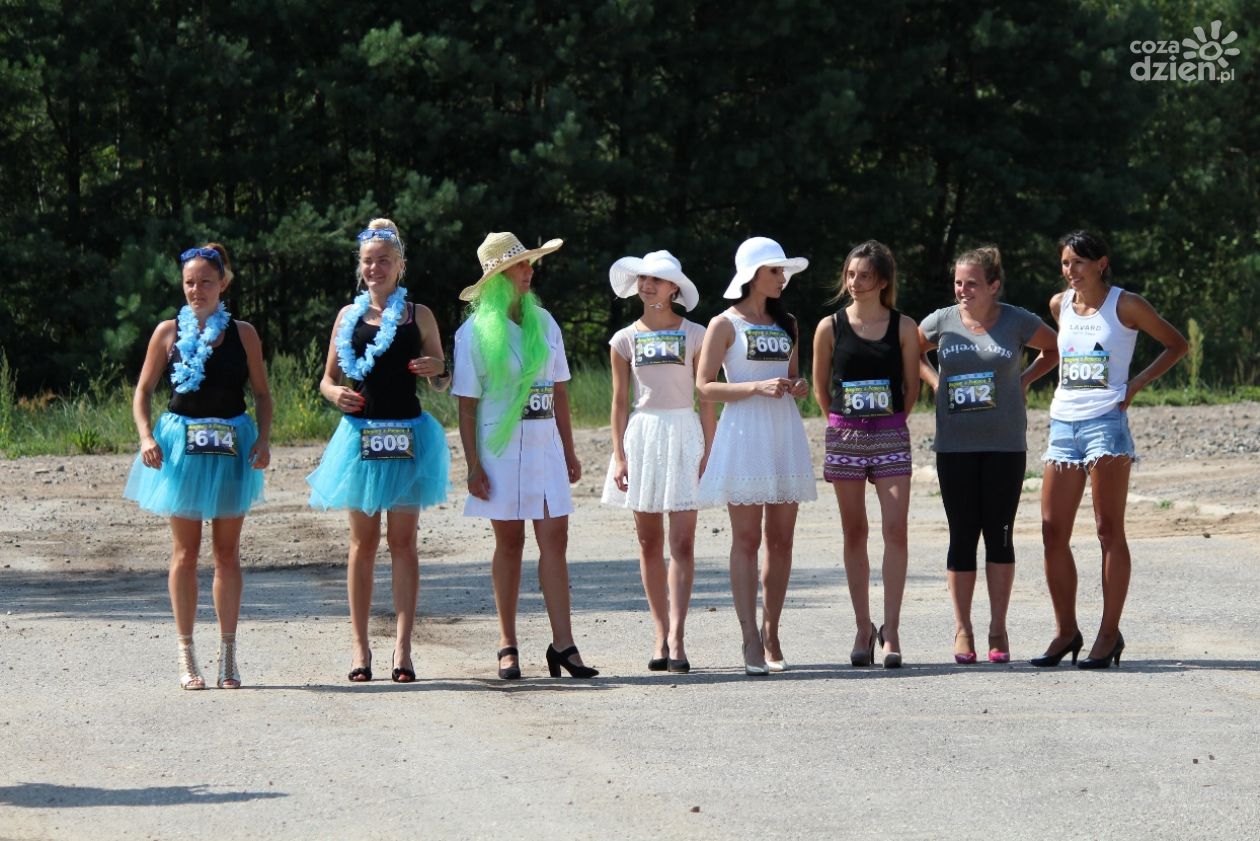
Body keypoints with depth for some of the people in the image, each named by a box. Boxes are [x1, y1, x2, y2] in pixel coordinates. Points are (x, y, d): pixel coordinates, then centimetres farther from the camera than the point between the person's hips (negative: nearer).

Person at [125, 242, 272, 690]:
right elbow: (143, 390, 4)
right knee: (185, 552, 2)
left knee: (227, 552, 5)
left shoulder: (243, 333, 2)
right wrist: (146, 436, -11)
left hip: (232, 446, 0)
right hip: (180, 445, 0)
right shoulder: (168, 332, 1)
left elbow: (262, 393, 5)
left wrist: (263, 438, -9)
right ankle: (187, 656, 6)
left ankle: (228, 653, 11)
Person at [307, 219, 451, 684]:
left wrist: (437, 370, -14)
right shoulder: (349, 316, 8)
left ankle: (402, 646, -1)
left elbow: (442, 383, 9)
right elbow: (328, 379, 12)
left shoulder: (418, 315, 5)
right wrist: (336, 393, -11)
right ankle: (359, 645, 8)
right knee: (363, 542, 4)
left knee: (402, 541, 0)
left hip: (407, 435, -1)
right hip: (360, 432, 1)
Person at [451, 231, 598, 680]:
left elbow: (559, 391, 14)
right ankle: (508, 646, 11)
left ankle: (563, 644, -7)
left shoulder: (544, 323, 10)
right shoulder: (475, 332, -3)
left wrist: (569, 450, 12)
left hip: (545, 444, 3)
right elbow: (467, 404, -4)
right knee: (510, 542, 2)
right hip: (500, 446, -3)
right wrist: (473, 466, -9)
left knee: (554, 539, -5)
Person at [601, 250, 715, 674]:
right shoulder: (625, 340, 6)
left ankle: (677, 637, -15)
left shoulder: (694, 335, 2)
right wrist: (619, 456, 0)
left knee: (682, 542, -9)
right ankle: (661, 635, 10)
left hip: (684, 434, -2)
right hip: (642, 435, 2)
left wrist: (709, 450, -4)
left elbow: (707, 397, 2)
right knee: (649, 542, 4)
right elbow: (619, 402, 7)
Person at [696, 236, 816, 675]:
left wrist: (799, 388, 2)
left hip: (785, 432, 5)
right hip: (743, 430, -5)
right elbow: (704, 385, -6)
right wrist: (758, 387, -17)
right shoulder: (725, 324, -1)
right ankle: (751, 640, -10)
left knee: (781, 539, 3)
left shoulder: (786, 324, 16)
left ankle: (771, 633, 10)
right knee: (746, 538, -8)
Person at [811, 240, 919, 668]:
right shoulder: (830, 327, 2)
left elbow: (912, 387, 8)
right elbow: (820, 387, 11)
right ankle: (863, 629, 9)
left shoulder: (903, 327, 1)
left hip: (890, 436, -1)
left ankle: (891, 630, -8)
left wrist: (888, 423, 9)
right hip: (844, 437, 1)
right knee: (854, 534, 4)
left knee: (896, 529, -10)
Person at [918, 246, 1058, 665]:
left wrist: (1023, 380, 3)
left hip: (1005, 444, -1)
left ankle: (998, 629, 6)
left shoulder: (1017, 322, 0)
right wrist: (936, 380, 5)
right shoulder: (942, 322, 3)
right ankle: (962, 630, 7)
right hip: (955, 445, 1)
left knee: (999, 534, 1)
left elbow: (1054, 351, 16)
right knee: (962, 536, 2)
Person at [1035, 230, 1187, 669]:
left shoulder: (1125, 305, -2)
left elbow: (1176, 345, 5)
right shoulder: (1060, 305, 12)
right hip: (1063, 423, 5)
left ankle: (1109, 633, -1)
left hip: (1106, 422, -5)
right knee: (1053, 533, 1)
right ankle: (1066, 631, 10)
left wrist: (1137, 383, -4)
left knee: (1109, 530, -3)